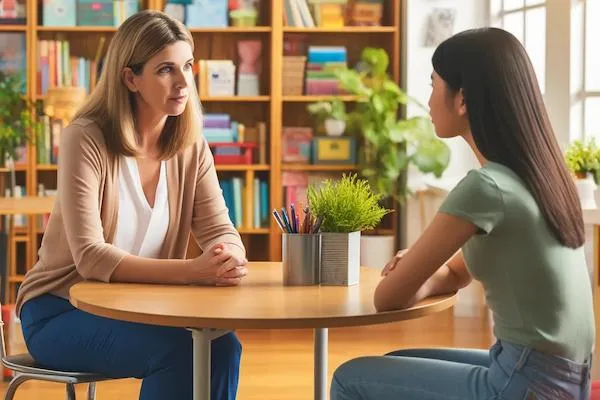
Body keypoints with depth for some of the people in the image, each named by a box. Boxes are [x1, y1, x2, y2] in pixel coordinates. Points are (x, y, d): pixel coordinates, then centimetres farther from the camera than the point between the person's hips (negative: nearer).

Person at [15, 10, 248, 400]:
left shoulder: (191, 146, -1)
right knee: (178, 351, -28)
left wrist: (229, 259, -30)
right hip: (60, 311, -4)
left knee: (223, 346, -22)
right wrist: (191, 270, -37)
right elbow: (90, 257, -26)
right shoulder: (86, 139, -18)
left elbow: (220, 231, -4)